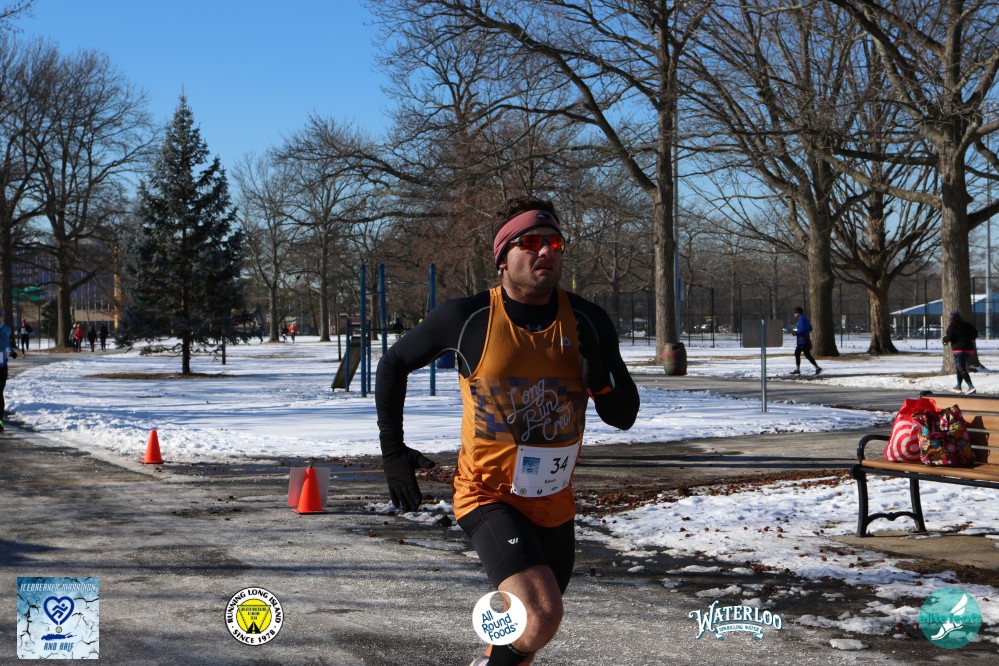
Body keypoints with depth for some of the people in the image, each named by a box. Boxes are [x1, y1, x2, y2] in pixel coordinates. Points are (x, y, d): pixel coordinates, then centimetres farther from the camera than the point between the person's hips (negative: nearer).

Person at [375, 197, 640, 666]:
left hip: (554, 504, 4)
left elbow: (623, 417, -3)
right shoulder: (466, 318, -14)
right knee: (542, 615, -25)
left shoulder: (587, 322, -7)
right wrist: (392, 449, -1)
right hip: (489, 495, -4)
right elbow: (395, 363, 3)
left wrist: (598, 375, -24)